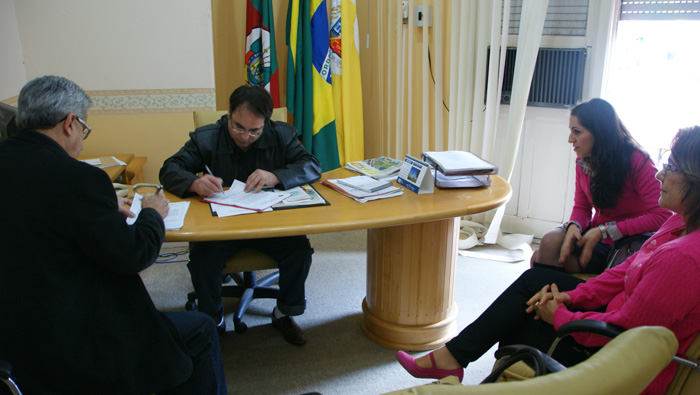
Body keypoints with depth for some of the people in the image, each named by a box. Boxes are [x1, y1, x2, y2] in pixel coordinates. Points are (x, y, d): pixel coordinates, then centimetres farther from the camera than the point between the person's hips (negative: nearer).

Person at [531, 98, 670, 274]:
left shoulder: (637, 161, -18)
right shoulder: (583, 160, 0)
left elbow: (662, 216, -25)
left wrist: (604, 231, -26)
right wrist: (574, 226, -16)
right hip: (597, 234, 6)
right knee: (551, 241, -22)